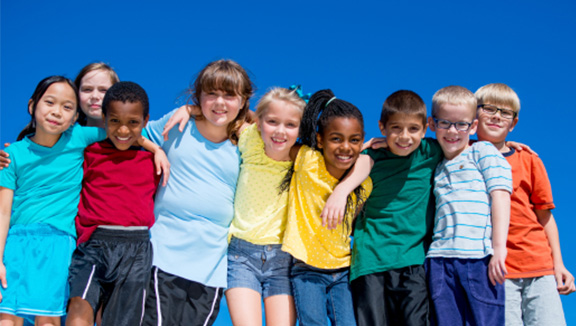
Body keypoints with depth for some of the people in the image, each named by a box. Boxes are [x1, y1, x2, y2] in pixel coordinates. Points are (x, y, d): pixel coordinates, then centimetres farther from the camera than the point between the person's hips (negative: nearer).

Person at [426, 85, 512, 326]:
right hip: (440, 259, 4)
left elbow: (500, 196, 1)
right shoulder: (436, 167, 24)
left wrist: (499, 247, -10)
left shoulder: (483, 151, 11)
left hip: (480, 256, -4)